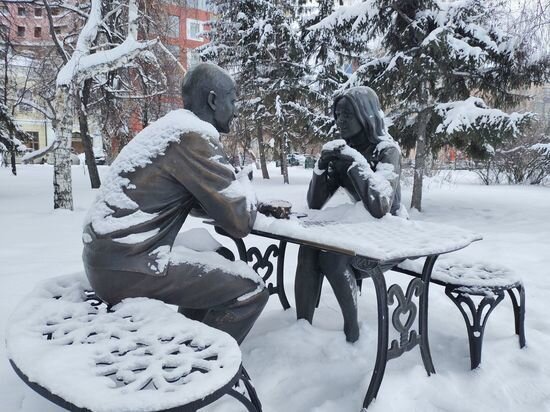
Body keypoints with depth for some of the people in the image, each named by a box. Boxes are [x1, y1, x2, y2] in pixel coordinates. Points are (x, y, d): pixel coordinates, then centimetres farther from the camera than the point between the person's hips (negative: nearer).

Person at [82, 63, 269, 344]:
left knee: (216, 252, 24)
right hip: (126, 265, -10)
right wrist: (244, 185, 6)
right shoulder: (194, 138, -16)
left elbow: (208, 199, 23)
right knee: (251, 290, -6)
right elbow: (239, 221, -14)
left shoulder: (172, 128, 14)